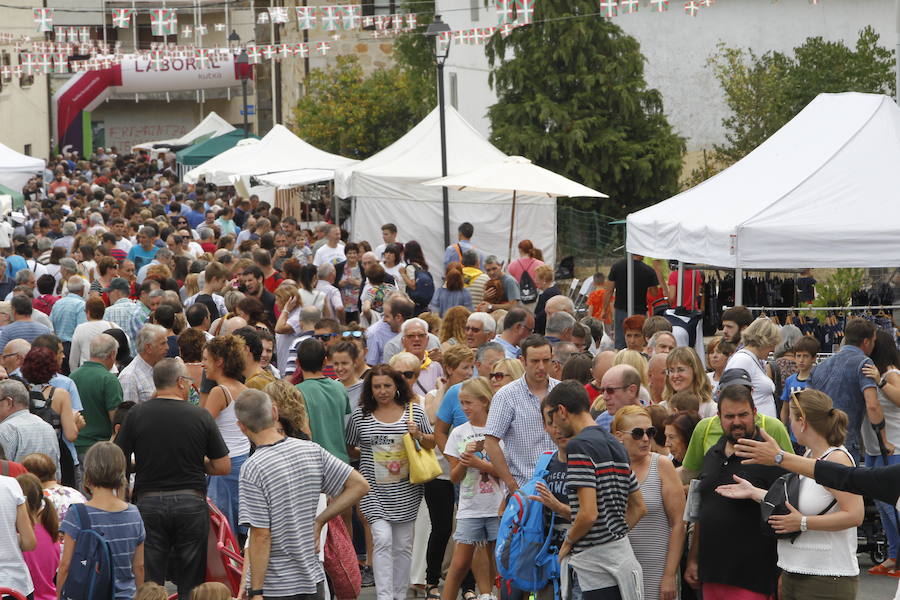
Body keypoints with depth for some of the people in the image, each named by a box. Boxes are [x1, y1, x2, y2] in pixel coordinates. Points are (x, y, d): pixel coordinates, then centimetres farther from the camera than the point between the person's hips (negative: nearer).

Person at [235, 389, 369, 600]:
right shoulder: (312, 451, -1)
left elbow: (261, 536, -19)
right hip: (313, 580, 6)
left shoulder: (252, 469, -18)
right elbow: (359, 485, 3)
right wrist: (319, 521, 4)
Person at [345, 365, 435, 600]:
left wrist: (418, 435, -8)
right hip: (374, 489, -2)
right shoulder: (360, 415, -1)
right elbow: (348, 448, 12)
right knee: (382, 539, -16)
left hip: (406, 490, 2)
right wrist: (366, 453, 2)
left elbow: (431, 443, 9)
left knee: (403, 545, 9)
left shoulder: (414, 411, 3)